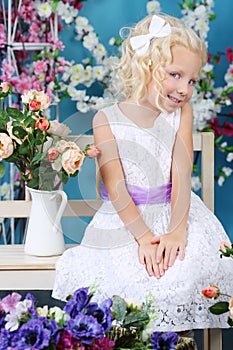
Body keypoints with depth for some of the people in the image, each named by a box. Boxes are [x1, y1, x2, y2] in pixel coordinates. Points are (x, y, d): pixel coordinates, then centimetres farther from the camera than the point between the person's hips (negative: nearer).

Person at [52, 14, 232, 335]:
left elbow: (182, 175, -8)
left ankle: (179, 335, 2)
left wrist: (176, 231, -22)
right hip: (124, 221, -1)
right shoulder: (107, 119, -6)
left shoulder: (181, 113, 2)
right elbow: (115, 186, -12)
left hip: (173, 214, 2)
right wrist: (144, 236, -22)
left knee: (184, 274, -22)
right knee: (128, 281, -23)